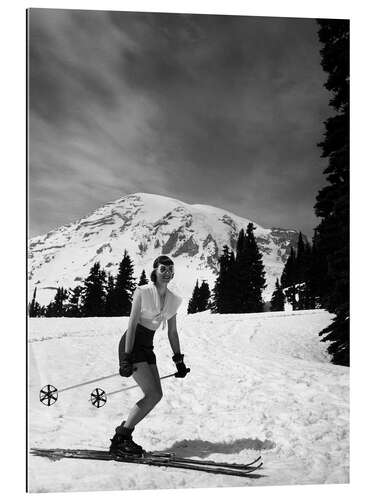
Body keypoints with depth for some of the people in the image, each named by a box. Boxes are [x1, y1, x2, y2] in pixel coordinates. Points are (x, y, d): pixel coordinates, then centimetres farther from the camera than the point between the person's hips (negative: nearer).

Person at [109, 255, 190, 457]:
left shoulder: (173, 300, 7)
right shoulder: (143, 292, -12)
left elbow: (172, 333, 14)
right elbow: (132, 325, -15)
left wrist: (179, 360, 12)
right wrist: (127, 358, -20)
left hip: (147, 347, 7)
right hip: (132, 344, -7)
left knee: (156, 395, -1)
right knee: (153, 394, -15)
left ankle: (123, 433, 11)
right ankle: (120, 440, -4)